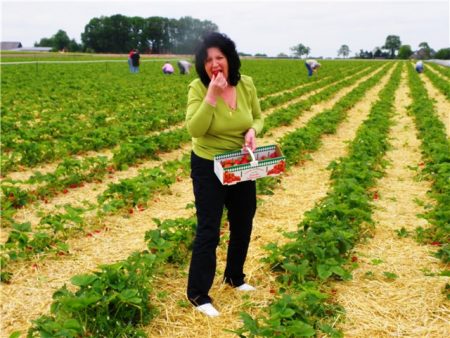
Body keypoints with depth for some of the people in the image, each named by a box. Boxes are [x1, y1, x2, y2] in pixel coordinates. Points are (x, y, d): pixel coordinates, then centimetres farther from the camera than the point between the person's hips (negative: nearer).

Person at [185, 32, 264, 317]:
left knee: (243, 224, 18)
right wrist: (212, 94, -34)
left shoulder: (247, 84, -7)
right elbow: (194, 129, -27)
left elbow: (258, 117, 6)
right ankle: (198, 294, 15)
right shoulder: (198, 88, -18)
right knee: (208, 231, -2)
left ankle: (235, 276, 42)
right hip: (208, 168, -5)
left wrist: (253, 130, -17)